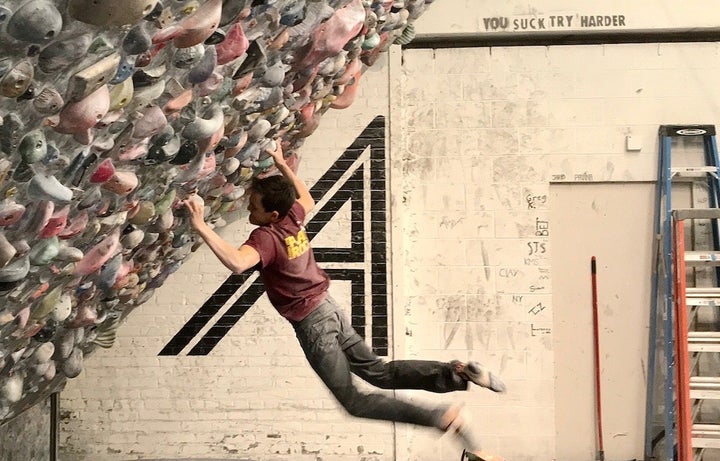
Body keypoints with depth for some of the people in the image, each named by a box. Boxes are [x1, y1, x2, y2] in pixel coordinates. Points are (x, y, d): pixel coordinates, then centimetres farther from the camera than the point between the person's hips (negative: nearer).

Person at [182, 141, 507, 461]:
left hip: (311, 324, -8)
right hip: (329, 308, 8)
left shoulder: (265, 237, -23)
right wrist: (282, 164, 28)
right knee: (381, 372, 15)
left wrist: (200, 227, -43)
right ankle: (456, 373, 1)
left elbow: (237, 263, -44)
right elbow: (307, 199, 25)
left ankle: (442, 418, -9)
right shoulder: (292, 217, 0)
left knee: (354, 402, 2)